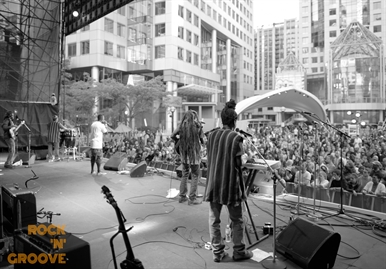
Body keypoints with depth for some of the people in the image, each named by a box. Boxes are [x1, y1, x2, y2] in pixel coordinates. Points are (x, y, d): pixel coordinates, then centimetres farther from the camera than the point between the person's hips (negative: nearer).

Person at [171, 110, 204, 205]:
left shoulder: (182, 125, 1)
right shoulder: (196, 125, -9)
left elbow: (173, 136, 2)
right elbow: (202, 139, -6)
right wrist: (201, 141, 15)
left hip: (184, 153, 5)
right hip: (194, 152, -5)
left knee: (185, 174, 17)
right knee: (195, 175, 6)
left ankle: (182, 196, 22)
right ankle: (192, 198, 7)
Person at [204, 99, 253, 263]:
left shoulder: (211, 136, 2)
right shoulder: (236, 137, -13)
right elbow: (240, 162, -8)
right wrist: (244, 156, 12)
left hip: (213, 184, 4)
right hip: (231, 184, -4)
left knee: (214, 219, 12)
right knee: (237, 220, 13)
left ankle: (217, 252, 21)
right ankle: (239, 252, 25)